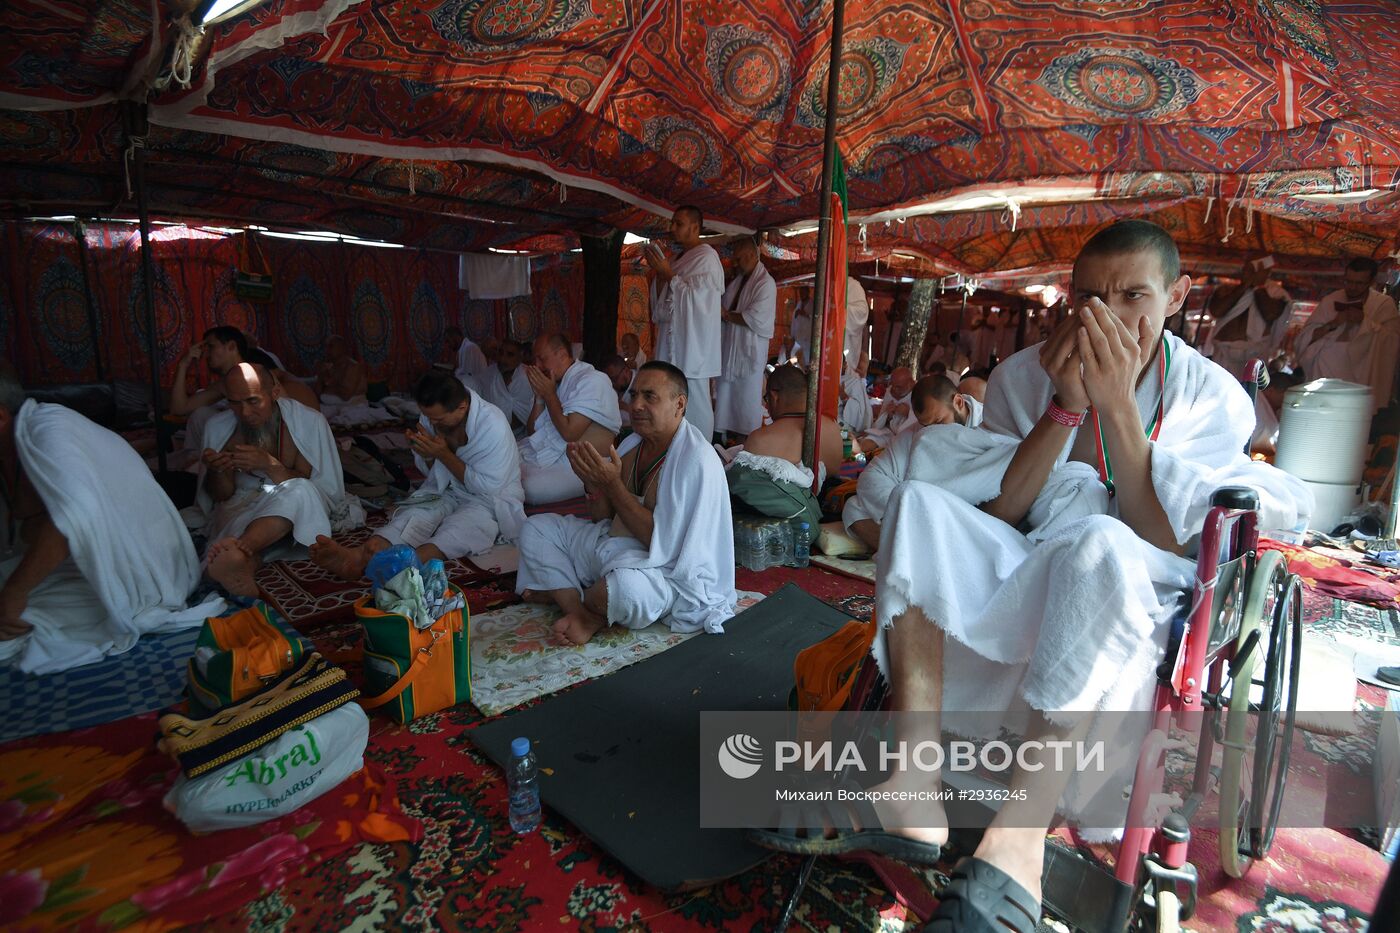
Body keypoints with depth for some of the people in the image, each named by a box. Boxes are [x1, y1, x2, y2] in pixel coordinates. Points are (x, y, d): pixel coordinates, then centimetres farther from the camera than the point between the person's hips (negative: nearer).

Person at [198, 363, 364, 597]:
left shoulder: (309, 422, -10)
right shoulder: (219, 428, 0)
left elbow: (310, 489, -10)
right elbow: (222, 494, 6)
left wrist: (269, 465, -26)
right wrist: (216, 471, -18)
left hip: (295, 508, -2)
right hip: (241, 506, 3)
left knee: (299, 491, -38)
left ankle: (238, 549, -57)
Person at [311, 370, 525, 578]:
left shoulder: (493, 425, -23)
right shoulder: (433, 415, -4)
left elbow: (488, 487, -21)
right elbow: (429, 471, 9)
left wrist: (444, 454, -23)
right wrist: (427, 456, -15)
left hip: (494, 498, -5)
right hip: (447, 490, 5)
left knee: (459, 527, -35)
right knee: (416, 513, -25)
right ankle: (359, 556, -48)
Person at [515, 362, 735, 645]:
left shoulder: (696, 461, -21)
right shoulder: (634, 444, 4)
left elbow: (663, 543, -24)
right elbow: (603, 519, 8)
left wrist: (612, 484, -25)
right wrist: (592, 479, -12)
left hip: (665, 570, -8)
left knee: (625, 585, -40)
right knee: (535, 528, 6)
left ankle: (562, 592, -5)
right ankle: (581, 613, -11)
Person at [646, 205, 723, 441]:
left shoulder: (706, 257, -5)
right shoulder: (682, 260, 20)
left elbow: (694, 298, -13)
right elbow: (664, 303, 19)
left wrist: (668, 273, -8)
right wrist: (659, 273, 5)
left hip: (694, 346, -8)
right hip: (674, 345, 9)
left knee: (695, 404, -8)